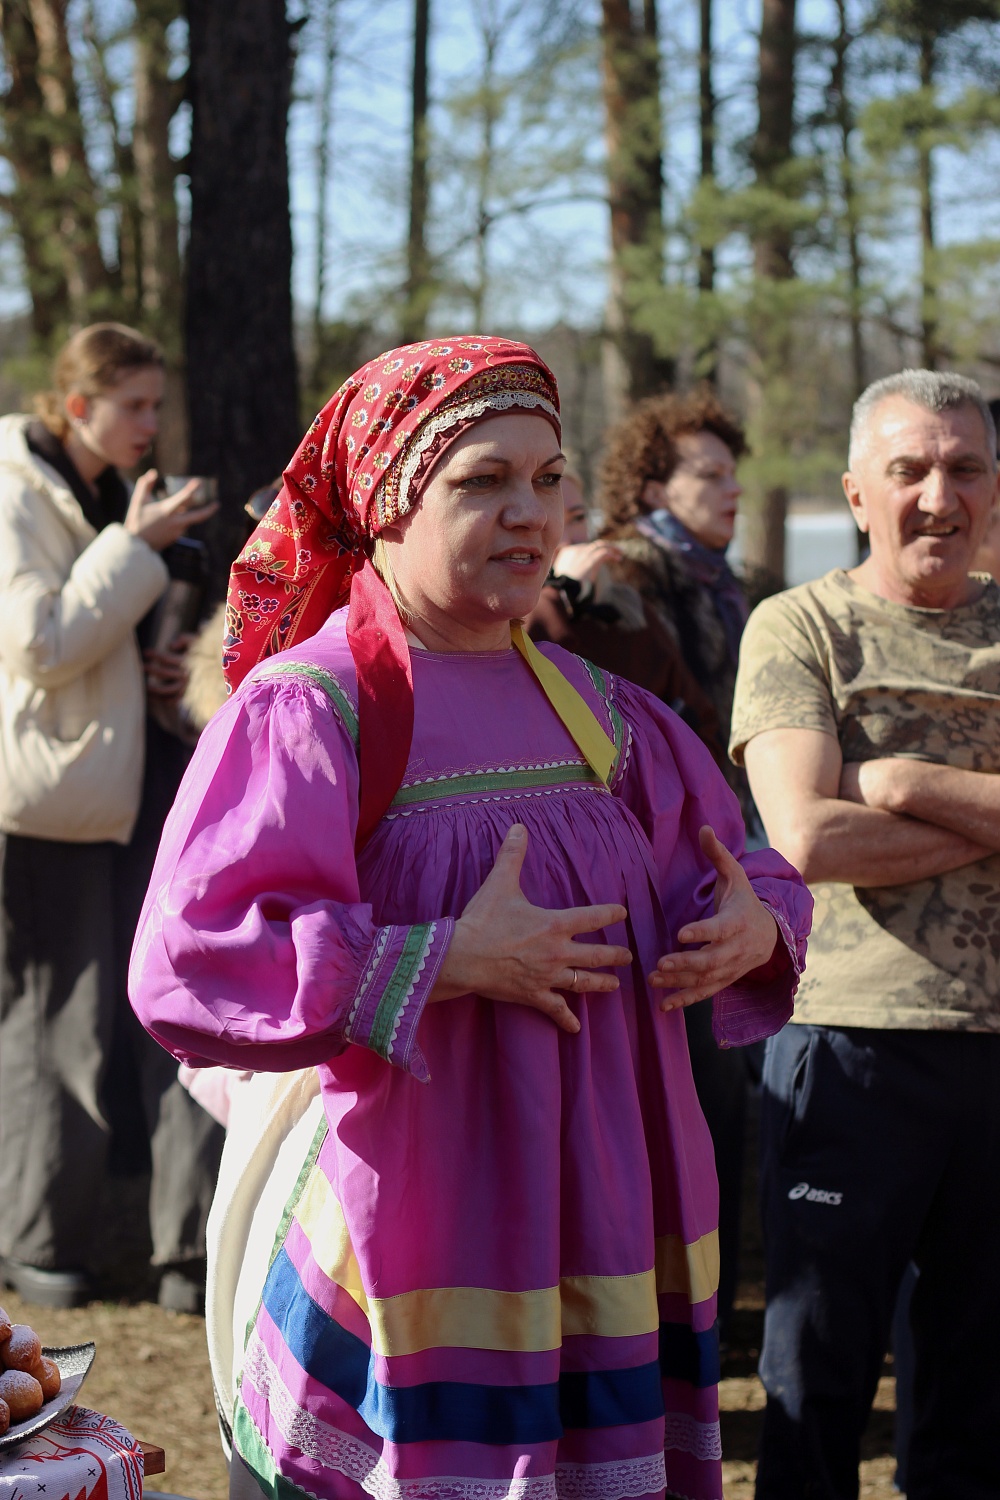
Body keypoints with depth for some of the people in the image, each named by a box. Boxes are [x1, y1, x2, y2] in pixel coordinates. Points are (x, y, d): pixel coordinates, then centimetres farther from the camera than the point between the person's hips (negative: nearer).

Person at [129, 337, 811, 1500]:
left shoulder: (598, 712, 13)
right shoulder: (305, 708, -9)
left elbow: (737, 872, 22)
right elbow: (191, 968, -19)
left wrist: (755, 928, -3)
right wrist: (454, 962, -21)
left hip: (604, 1238, 6)